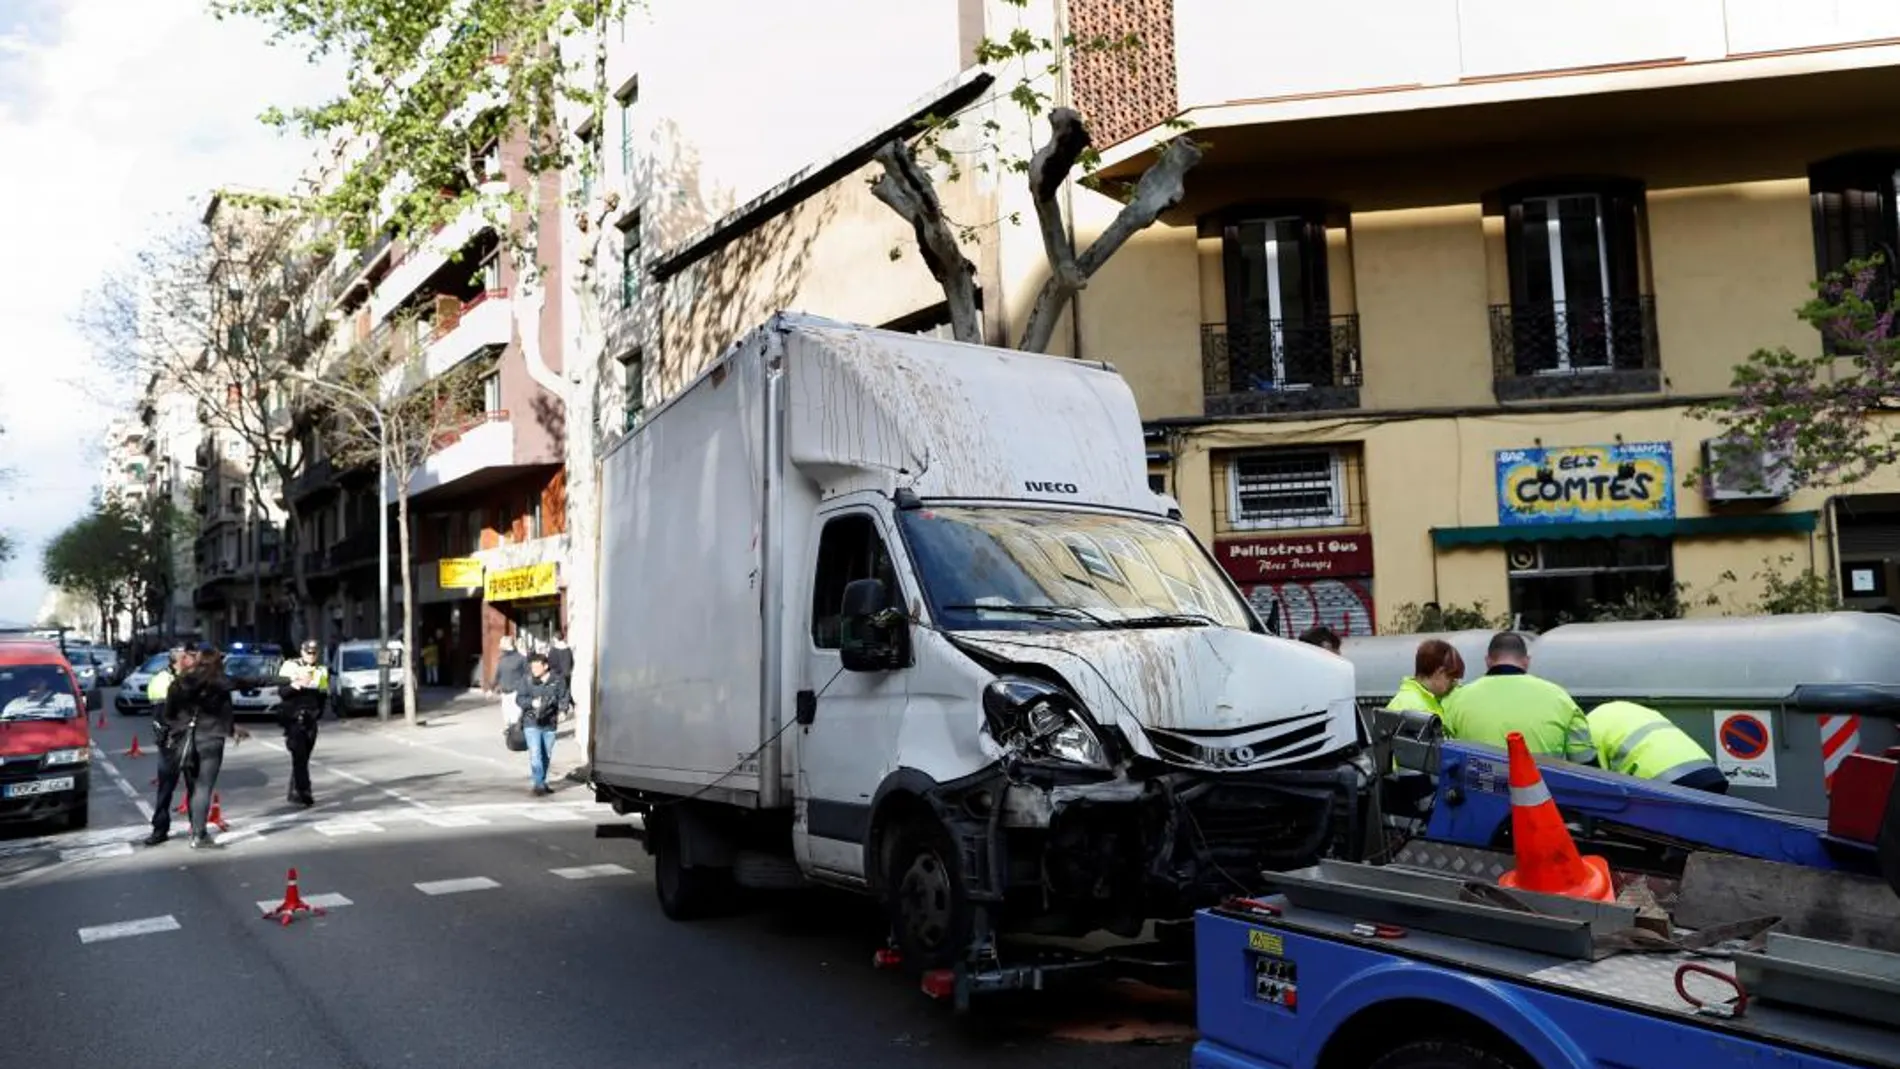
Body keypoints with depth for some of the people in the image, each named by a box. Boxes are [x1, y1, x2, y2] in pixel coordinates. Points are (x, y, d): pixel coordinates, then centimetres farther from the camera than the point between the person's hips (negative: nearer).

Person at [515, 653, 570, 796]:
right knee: (535, 753, -13)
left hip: (549, 724, 2)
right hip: (531, 723, -2)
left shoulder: (558, 681, -2)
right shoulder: (528, 681, -3)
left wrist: (562, 711, -19)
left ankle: (542, 782, 28)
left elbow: (563, 698, 0)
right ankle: (539, 784, -12)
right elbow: (519, 698, 1)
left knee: (547, 755, 12)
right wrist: (532, 702, -17)